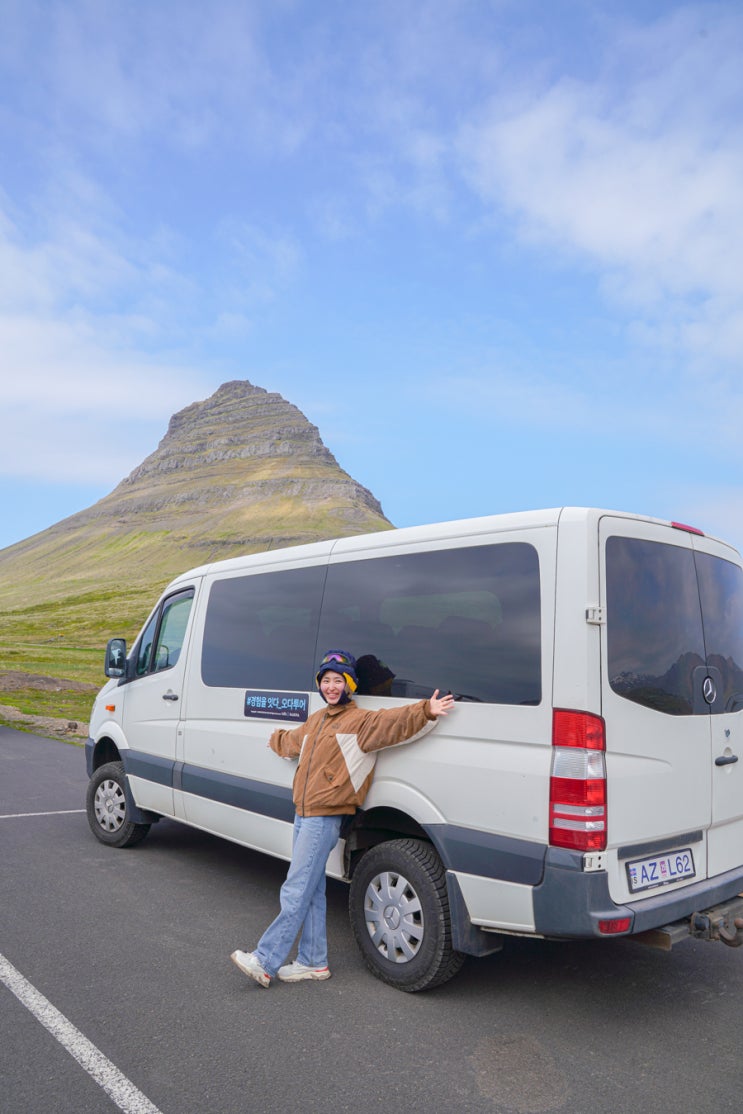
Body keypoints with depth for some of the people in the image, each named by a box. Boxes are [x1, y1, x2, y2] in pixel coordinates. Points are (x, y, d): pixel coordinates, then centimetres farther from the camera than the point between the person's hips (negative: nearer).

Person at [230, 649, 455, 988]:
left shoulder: (361, 721, -8)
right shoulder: (316, 720, 16)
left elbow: (395, 721, -25)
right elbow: (292, 742, 38)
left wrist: (426, 711, -41)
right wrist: (275, 738, 56)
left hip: (325, 819, -8)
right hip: (303, 814, 8)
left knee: (295, 893, -3)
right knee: (311, 891, 15)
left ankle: (264, 962, 5)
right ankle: (313, 962, 26)